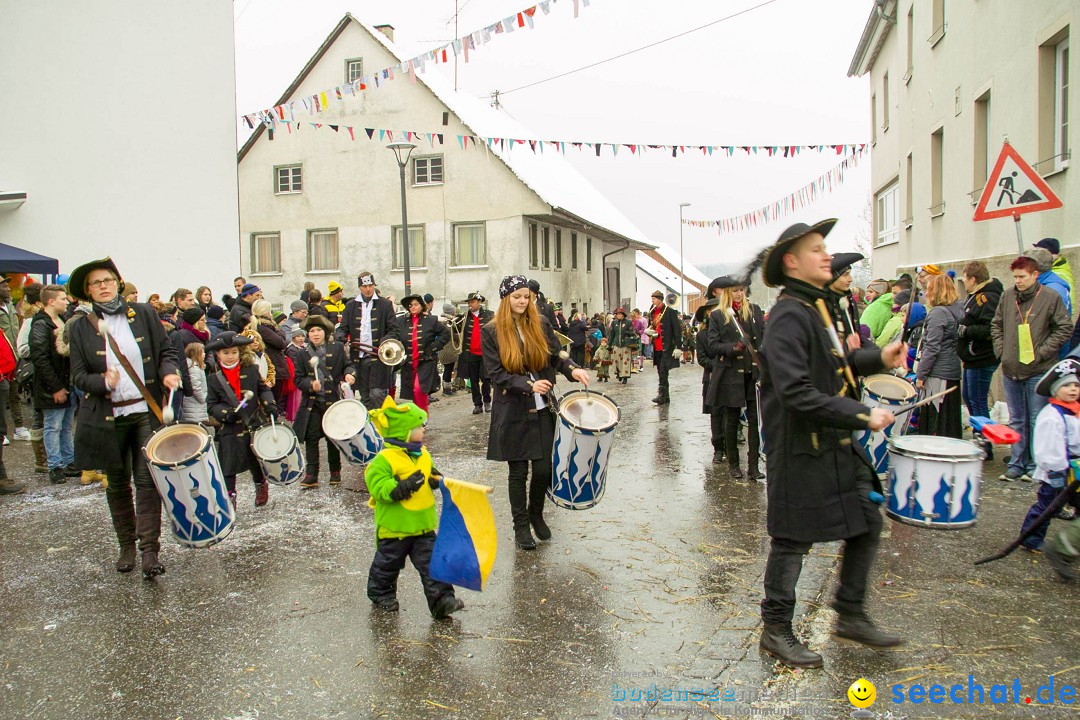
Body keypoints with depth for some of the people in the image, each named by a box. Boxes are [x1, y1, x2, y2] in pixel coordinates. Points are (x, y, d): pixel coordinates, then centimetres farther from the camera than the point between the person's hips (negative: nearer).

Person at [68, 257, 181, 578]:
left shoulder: (144, 314, 3)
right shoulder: (81, 328, 3)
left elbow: (167, 350, 7)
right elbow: (78, 375, 2)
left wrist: (168, 372, -14)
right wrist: (103, 382, -18)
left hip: (147, 411, -1)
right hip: (108, 417, 1)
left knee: (147, 480, -7)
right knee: (117, 483, 12)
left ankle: (150, 550, -3)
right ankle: (126, 546, 26)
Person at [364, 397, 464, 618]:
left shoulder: (424, 455, 5)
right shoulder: (384, 459, -17)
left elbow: (430, 475, 20)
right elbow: (378, 488, -23)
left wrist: (435, 480, -4)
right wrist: (404, 486, -32)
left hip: (423, 525, 5)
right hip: (394, 527, -5)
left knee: (432, 563, 1)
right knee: (387, 564, 15)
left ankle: (441, 600, 3)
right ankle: (381, 594, 37)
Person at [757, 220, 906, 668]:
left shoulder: (819, 307, 12)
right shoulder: (788, 316, -20)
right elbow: (797, 393, -27)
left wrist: (878, 359, 6)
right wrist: (861, 415, -24)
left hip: (837, 446, 10)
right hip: (800, 450, -9)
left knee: (867, 522, 15)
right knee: (793, 540, 3)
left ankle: (851, 615, 32)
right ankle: (775, 630, 21)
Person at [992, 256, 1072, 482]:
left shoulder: (1051, 297, -6)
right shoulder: (1007, 296, 6)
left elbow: (1065, 329, -4)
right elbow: (996, 325, 16)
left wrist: (1042, 353, -10)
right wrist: (1001, 350, 4)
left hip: (1038, 371, -4)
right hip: (1011, 370, 4)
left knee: (1037, 422, 2)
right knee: (1016, 421, 11)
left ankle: (1035, 466, 11)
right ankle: (1016, 465, 19)